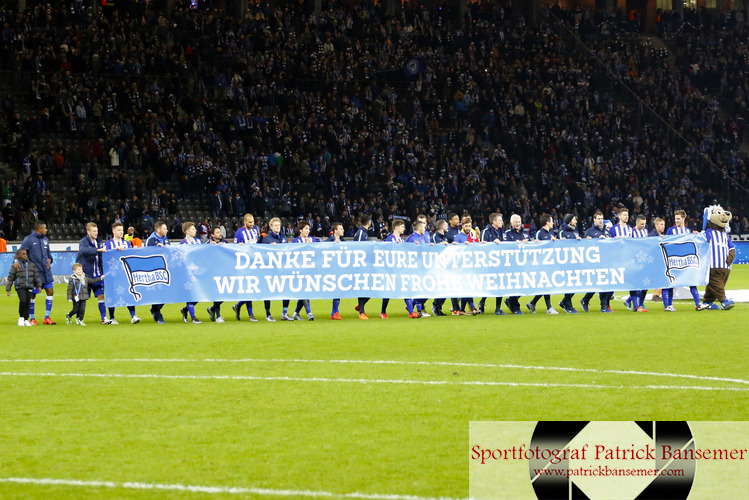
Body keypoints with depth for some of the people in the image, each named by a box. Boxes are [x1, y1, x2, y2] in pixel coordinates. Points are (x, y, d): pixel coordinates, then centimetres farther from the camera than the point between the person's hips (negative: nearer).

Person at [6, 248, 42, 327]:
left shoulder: (32, 264, 10)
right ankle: (21, 317, -1)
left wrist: (39, 285, 6)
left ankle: (26, 319, 10)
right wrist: (8, 289, 1)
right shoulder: (15, 266, 1)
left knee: (28, 303, 0)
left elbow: (36, 276, 14)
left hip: (29, 287, 3)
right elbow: (10, 278, 3)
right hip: (20, 287, -3)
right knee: (23, 301, -19)